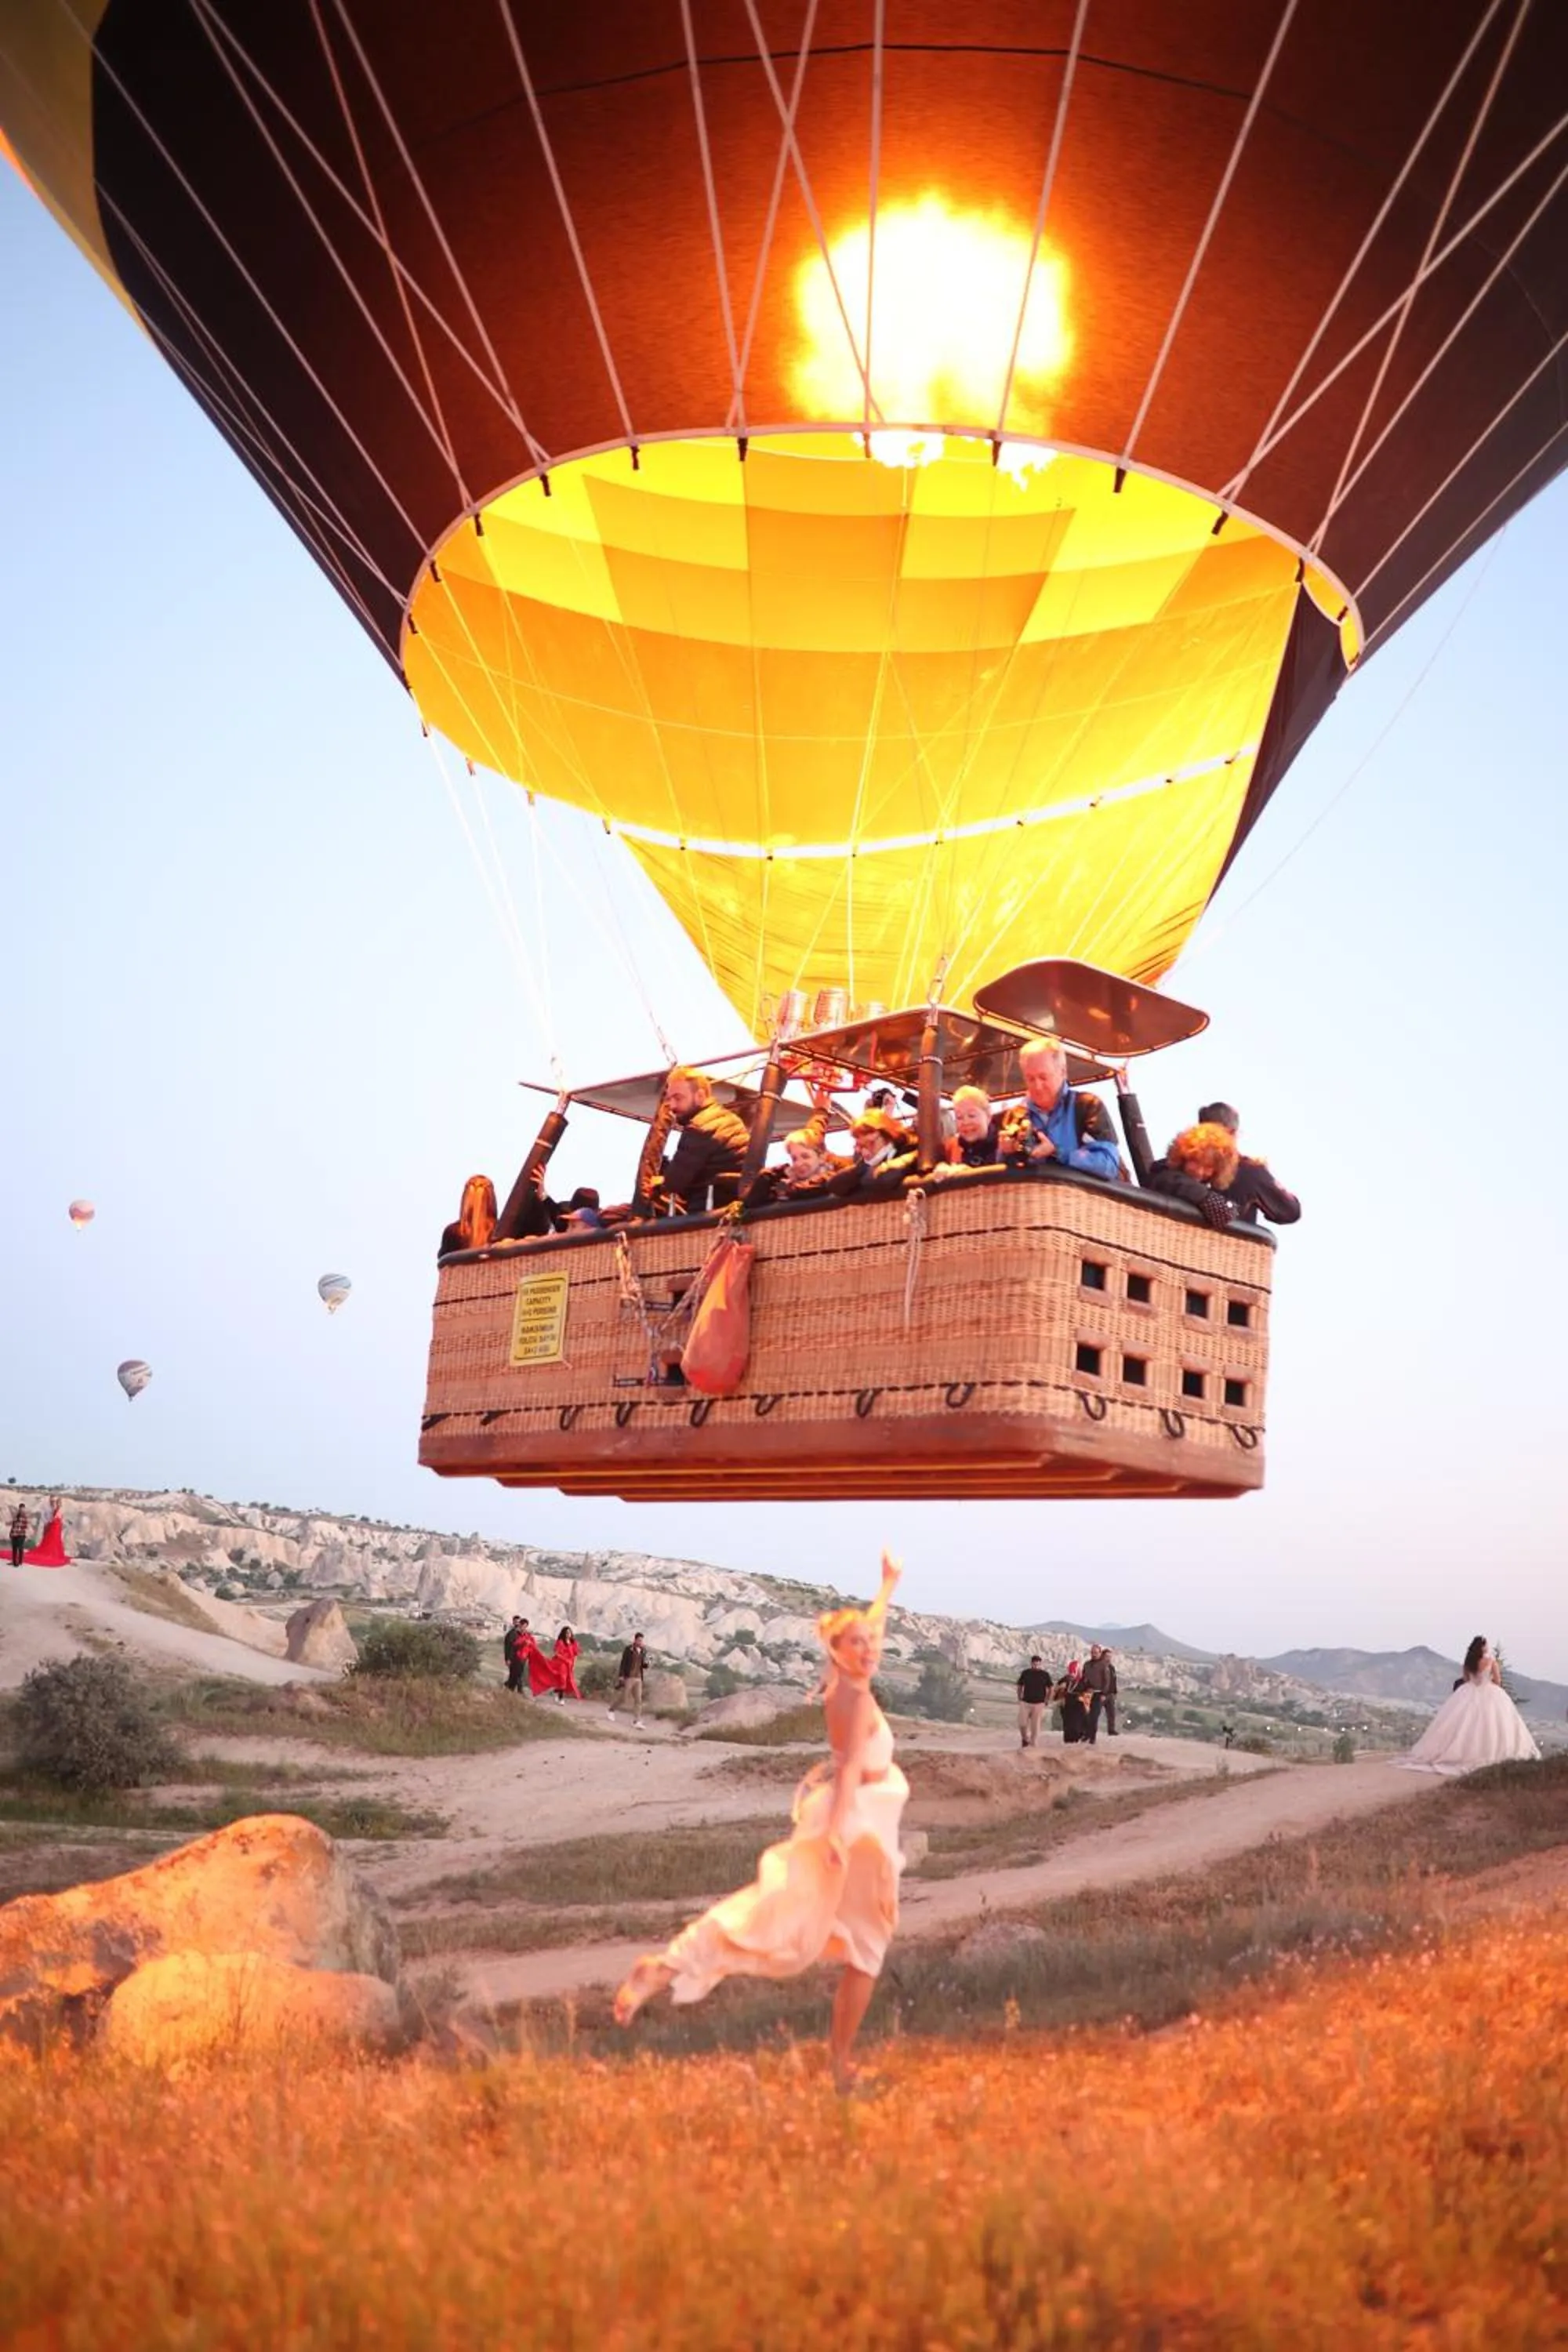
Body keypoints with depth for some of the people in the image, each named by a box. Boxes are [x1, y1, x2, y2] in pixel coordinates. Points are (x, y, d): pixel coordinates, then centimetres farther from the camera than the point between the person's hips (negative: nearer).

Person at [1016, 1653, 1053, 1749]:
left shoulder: (1045, 1675, -2)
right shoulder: (1025, 1673, 1)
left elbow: (1050, 1689, 7)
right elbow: (1020, 1687, 12)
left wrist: (1046, 1701, 1)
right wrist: (1020, 1699, 5)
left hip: (1038, 1704, -1)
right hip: (1025, 1703, 1)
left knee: (1035, 1726, -2)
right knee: (1022, 1724, -5)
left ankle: (1034, 1746, 6)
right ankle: (1025, 1739, 23)